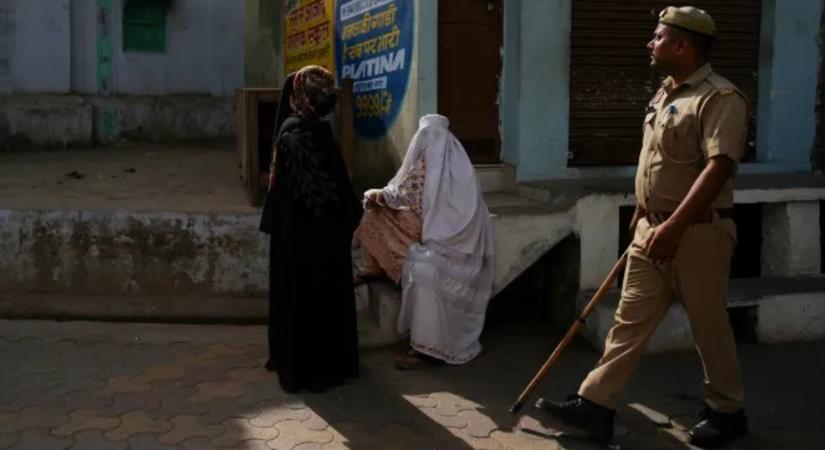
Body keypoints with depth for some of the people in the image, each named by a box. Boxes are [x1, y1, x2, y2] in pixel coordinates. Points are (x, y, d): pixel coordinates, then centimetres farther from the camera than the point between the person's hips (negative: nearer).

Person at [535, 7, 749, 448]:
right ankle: (596, 405, 12)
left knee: (709, 326, 6)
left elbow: (718, 167, -26)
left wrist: (673, 227, -31)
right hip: (653, 230, 8)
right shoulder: (665, 92, 13)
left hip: (698, 232, -8)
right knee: (629, 319, 8)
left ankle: (727, 412, 25)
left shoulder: (720, 98, -16)